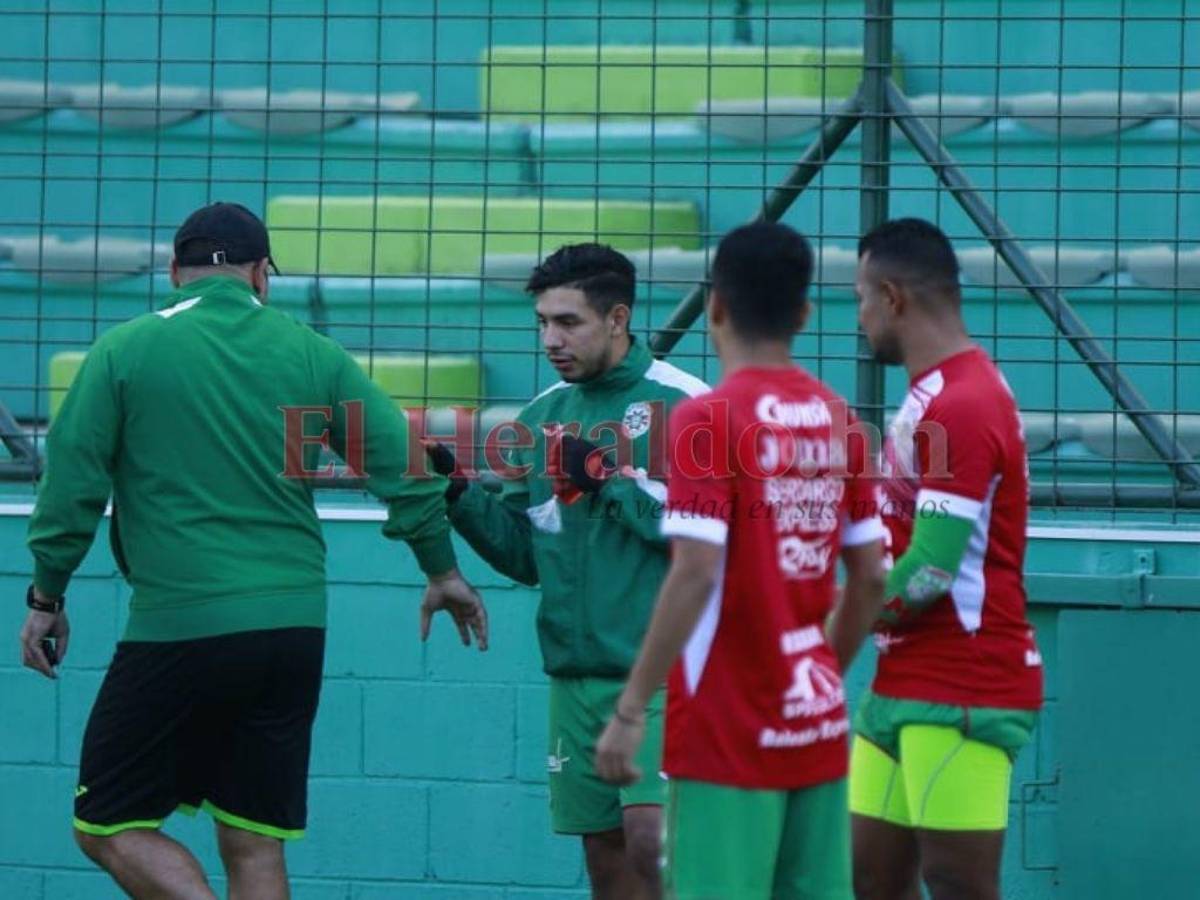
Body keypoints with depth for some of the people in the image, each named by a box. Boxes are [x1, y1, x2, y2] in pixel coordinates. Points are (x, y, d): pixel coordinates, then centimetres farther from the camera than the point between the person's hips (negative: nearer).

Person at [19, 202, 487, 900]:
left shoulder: (124, 350, -1)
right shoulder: (312, 354, 7)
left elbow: (73, 481, -1)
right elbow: (403, 462, 7)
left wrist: (48, 594, 11)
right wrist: (442, 569, 21)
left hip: (177, 627, -4)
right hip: (294, 626, 4)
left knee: (110, 828, 5)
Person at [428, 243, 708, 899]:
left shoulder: (681, 404, -7)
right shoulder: (543, 415, 13)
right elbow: (523, 555, 13)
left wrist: (608, 478, -16)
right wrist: (459, 491, -1)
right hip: (576, 673, 6)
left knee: (650, 840, -18)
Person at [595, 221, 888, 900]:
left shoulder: (709, 419, -11)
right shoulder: (837, 420, 7)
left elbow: (695, 575, -18)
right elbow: (871, 579, 10)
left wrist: (631, 710, -14)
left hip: (730, 730, -6)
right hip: (818, 721, 6)